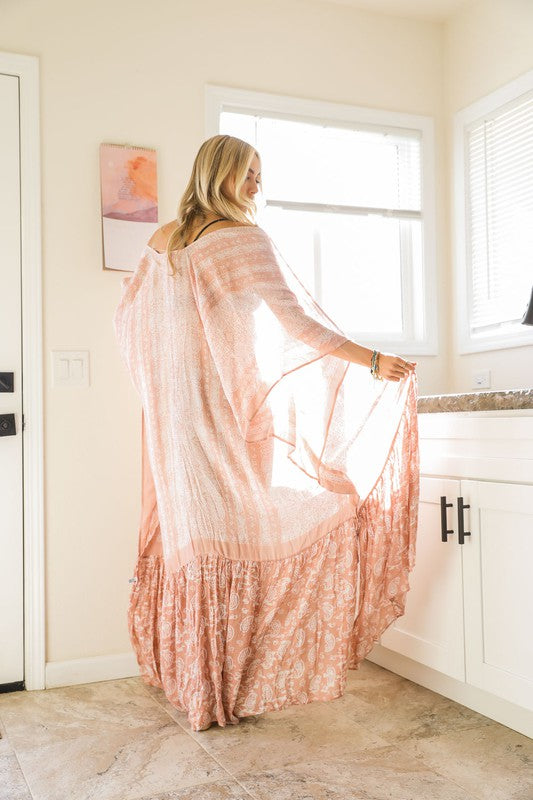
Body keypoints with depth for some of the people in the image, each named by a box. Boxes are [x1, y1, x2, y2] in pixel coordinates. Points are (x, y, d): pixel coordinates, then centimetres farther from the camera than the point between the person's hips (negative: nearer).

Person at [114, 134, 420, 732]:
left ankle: (188, 679, 26)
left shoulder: (161, 241, 10)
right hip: (226, 407, -7)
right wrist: (372, 359, -18)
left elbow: (128, 316, 19)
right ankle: (231, 690, 10)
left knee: (188, 531, 13)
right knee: (235, 531, 1)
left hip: (174, 411, 7)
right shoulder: (242, 239, -11)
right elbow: (293, 318, -19)